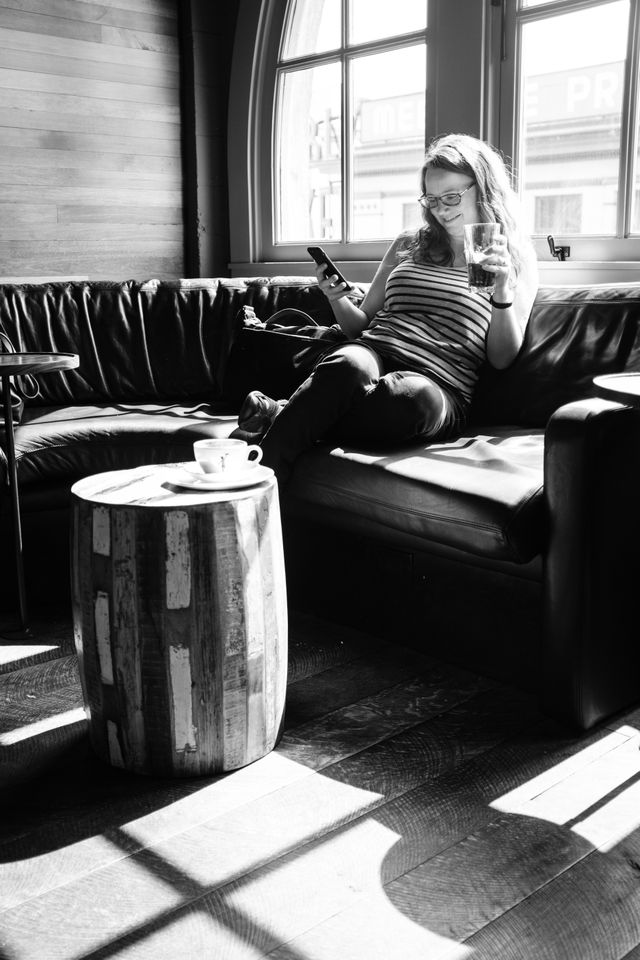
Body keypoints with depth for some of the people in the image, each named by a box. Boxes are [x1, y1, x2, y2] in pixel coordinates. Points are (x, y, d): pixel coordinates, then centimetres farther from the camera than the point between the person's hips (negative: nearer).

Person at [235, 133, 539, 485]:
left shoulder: (516, 259, 14)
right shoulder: (408, 245, 23)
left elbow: (502, 358, 4)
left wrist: (503, 293, -12)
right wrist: (337, 298, 3)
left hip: (439, 389, -2)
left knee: (416, 396, -41)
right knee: (348, 366, -37)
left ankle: (281, 417, -31)